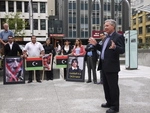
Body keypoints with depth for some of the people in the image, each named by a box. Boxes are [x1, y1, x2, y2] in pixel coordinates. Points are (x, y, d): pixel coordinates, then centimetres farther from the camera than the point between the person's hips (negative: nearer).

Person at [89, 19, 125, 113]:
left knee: (113, 86, -1)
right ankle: (109, 102, 30)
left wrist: (114, 47, -38)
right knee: (106, 86, 17)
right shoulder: (107, 37, 17)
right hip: (104, 65, 9)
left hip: (112, 66, -9)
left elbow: (122, 50, -20)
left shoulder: (118, 36, -11)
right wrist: (96, 44, 13)